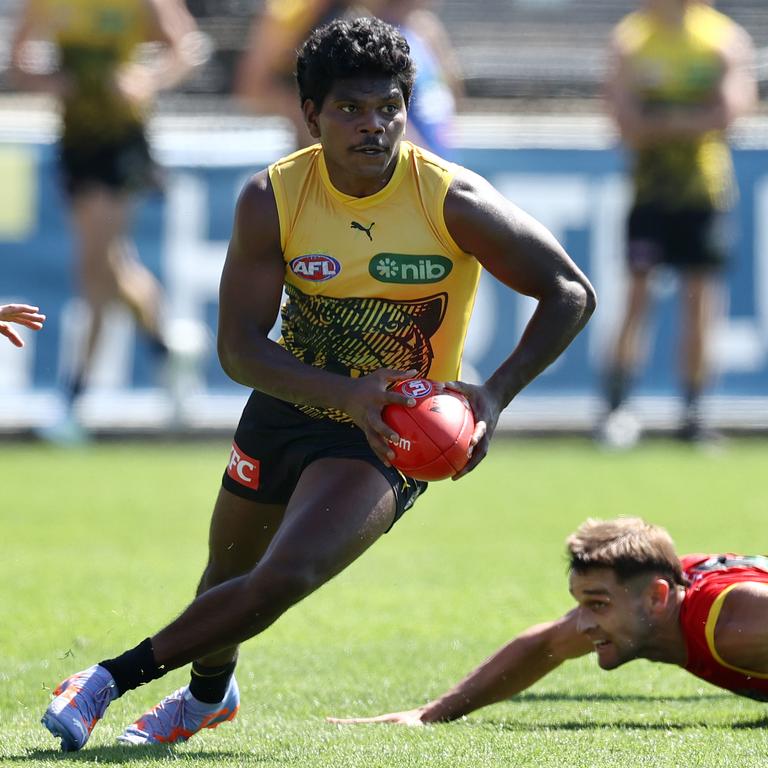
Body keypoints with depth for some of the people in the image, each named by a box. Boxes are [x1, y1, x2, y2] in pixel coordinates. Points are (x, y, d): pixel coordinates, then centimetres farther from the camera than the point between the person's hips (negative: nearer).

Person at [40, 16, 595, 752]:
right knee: (228, 572, 21)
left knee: (283, 579, -24)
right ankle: (209, 693, 54)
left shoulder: (452, 201, -22)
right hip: (290, 404, 3)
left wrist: (495, 394, -28)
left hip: (391, 433, -3)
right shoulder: (270, 201, -16)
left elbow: (571, 293, -15)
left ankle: (113, 677, -8)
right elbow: (238, 346, -18)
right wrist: (344, 393, -35)